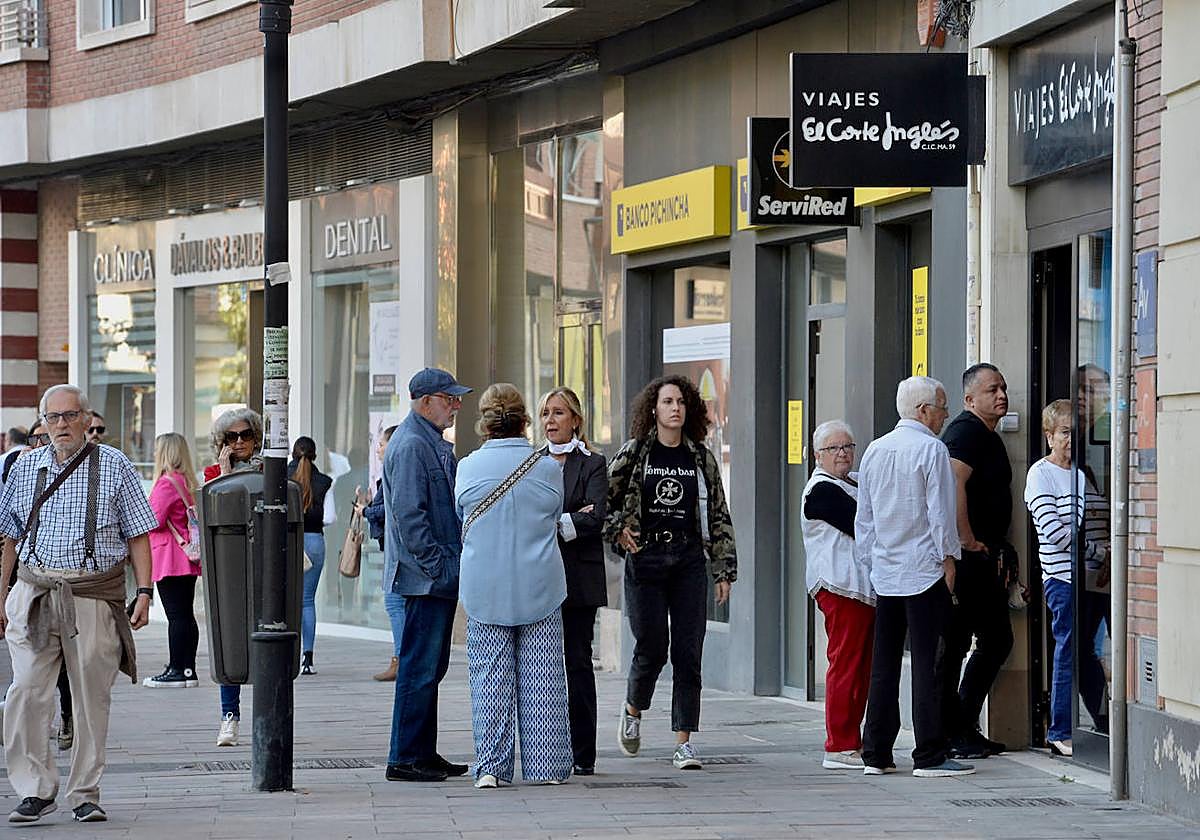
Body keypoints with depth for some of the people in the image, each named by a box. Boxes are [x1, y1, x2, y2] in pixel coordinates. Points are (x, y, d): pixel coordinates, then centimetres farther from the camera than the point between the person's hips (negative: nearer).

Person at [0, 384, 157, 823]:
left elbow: (137, 534, 6)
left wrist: (144, 592, -2)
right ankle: (35, 790, -2)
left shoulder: (114, 466, 5)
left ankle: (85, 794, 11)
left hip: (95, 597, -1)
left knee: (92, 699, 2)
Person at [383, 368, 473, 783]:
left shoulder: (434, 444, 18)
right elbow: (409, 515, -20)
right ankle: (404, 759, -5)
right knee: (419, 668, -7)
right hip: (426, 577, -10)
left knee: (430, 667, 13)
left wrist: (451, 565, 18)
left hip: (441, 577, 10)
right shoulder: (411, 445, -14)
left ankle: (423, 753, 19)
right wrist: (437, 566, -20)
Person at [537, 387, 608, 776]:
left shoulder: (593, 464, 3)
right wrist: (569, 520, -8)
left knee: (577, 661, -3)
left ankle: (582, 754, 1)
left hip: (578, 578, -3)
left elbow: (594, 519, -9)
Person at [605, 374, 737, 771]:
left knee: (688, 652, -4)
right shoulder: (633, 453, 2)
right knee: (651, 647, -4)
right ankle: (633, 708, 27)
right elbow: (603, 498, 10)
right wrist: (616, 529, -7)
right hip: (644, 558, -2)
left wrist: (725, 570, 7)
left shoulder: (700, 458, 8)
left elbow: (719, 517, 11)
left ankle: (684, 742, -1)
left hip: (688, 559, 2)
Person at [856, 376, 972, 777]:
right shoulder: (931, 449, -9)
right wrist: (948, 559, -3)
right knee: (927, 664, -5)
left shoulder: (875, 450, 12)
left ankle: (876, 755, 9)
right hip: (924, 571, -7)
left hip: (884, 573, 7)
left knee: (883, 665, 8)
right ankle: (930, 755, -6)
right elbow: (940, 511, -11)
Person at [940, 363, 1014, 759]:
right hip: (967, 558, -11)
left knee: (997, 640, 14)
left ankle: (964, 726, 20)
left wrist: (1000, 553, 23)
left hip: (984, 555, 11)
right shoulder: (965, 431, -12)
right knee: (953, 643, -5)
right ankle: (950, 733, -1)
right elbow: (954, 485, -26)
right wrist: (968, 543, -24)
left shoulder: (989, 436, 21)